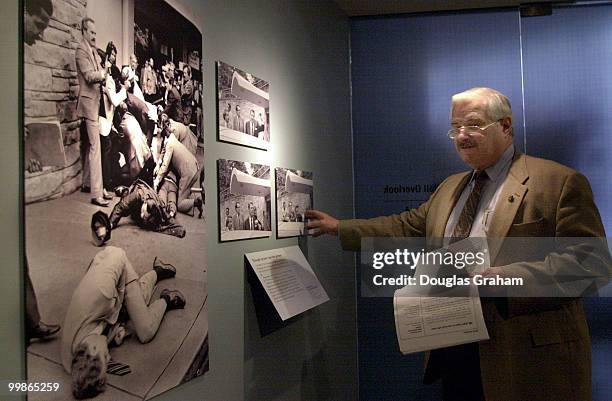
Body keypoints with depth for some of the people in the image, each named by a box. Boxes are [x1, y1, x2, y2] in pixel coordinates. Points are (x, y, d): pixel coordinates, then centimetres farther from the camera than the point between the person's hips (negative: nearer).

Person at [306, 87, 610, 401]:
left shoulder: (560, 183, -8)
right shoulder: (450, 187, 16)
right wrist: (340, 228, 13)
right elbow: (407, 227, 18)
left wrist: (503, 277, -25)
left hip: (527, 358, -6)